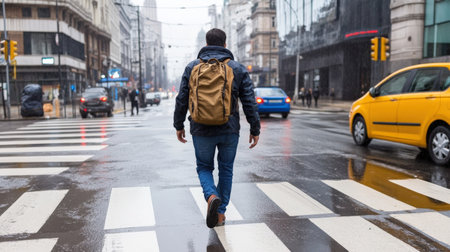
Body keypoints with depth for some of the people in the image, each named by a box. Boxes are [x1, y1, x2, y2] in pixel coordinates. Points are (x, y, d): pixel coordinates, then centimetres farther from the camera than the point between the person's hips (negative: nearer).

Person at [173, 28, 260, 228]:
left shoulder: (192, 67, 2)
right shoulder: (238, 69, 0)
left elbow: (182, 100, 3)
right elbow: (250, 103, -2)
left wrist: (179, 125, 14)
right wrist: (255, 129, 5)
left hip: (201, 131, 0)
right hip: (229, 130, 0)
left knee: (204, 168, 17)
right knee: (226, 170, 15)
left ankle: (212, 197, -12)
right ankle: (220, 213, 20)